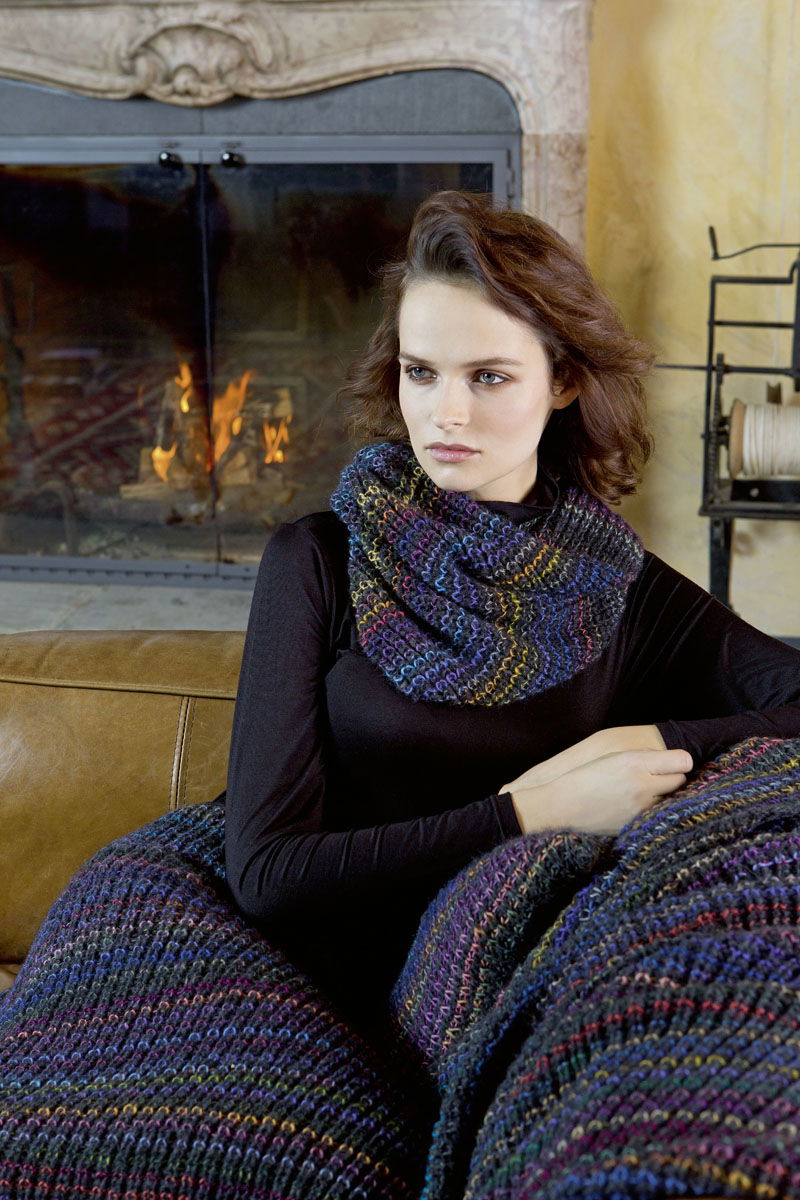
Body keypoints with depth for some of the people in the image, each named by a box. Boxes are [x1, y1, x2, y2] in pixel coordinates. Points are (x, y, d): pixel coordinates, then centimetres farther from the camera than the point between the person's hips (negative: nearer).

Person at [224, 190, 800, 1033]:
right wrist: (529, 813, -15)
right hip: (347, 1014, 3)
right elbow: (264, 871, -11)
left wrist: (662, 742, -12)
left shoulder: (618, 586, 6)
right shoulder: (321, 562, -2)